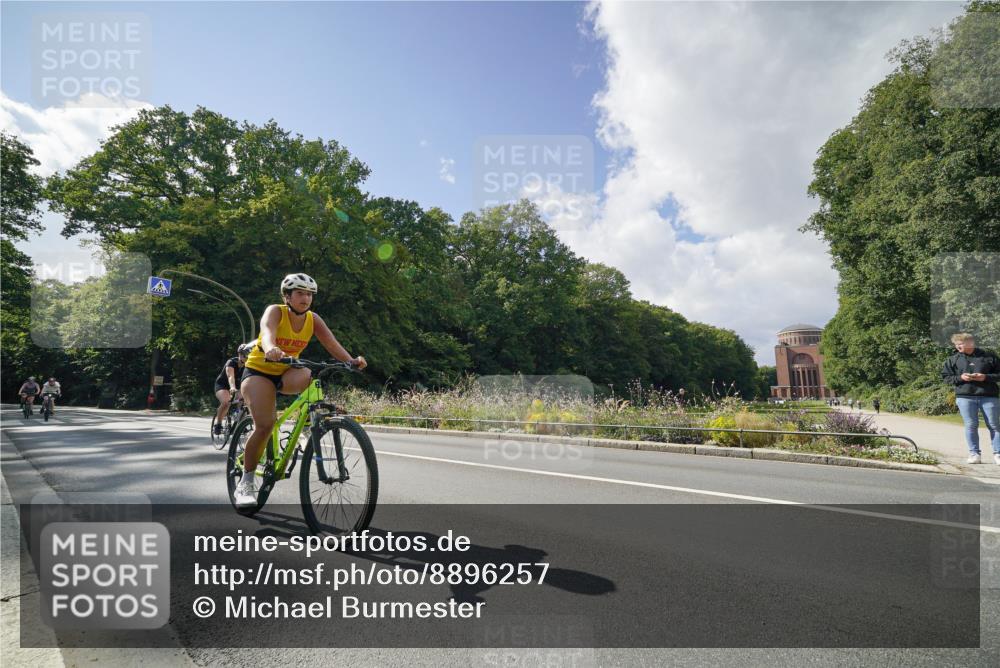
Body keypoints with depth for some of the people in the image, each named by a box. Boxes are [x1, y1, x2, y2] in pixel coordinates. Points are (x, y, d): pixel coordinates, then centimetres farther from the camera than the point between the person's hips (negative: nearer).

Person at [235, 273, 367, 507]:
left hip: (285, 372, 4)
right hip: (259, 370, -3)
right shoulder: (275, 311, -17)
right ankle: (246, 483, -7)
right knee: (264, 424, -21)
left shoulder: (313, 319, -6)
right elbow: (267, 332, -39)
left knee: (304, 376, -34)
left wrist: (351, 360, -40)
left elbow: (331, 342, -20)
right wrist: (271, 349, -63)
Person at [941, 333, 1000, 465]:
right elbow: (946, 376, 9)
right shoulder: (953, 360, 7)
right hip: (965, 397, 1)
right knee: (971, 426, 0)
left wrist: (986, 377, -12)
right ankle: (974, 454, 6)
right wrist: (960, 377, -8)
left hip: (989, 396, 0)